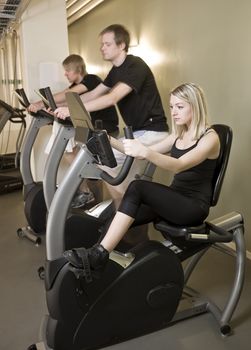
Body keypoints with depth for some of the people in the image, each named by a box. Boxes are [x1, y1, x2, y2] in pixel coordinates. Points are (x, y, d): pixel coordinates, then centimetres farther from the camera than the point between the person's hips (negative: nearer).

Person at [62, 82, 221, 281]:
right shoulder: (179, 135, 13)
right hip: (174, 199, 8)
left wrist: (145, 152, -46)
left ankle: (100, 254, -27)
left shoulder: (210, 138, -11)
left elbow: (179, 165, -28)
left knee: (138, 187, -29)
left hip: (194, 206, -8)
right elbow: (149, 152, 8)